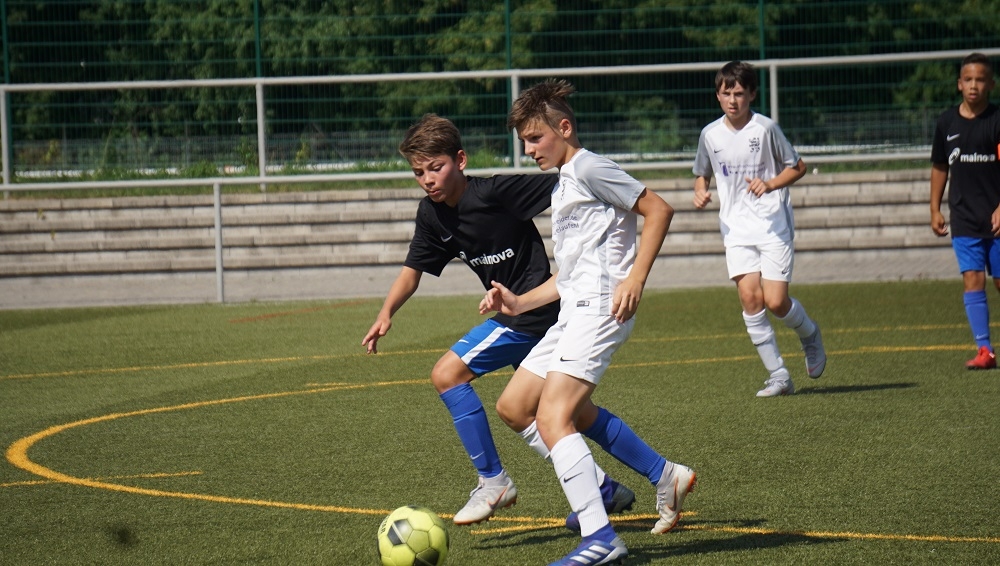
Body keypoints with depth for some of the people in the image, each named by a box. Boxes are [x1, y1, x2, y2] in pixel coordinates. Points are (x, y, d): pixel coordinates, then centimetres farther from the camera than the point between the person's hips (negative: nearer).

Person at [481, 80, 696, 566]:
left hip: (600, 306, -11)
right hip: (575, 310, 11)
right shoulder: (563, 183, 24)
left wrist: (635, 279, -19)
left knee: (552, 418, -21)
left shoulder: (589, 168, -5)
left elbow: (658, 210, -12)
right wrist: (519, 303, 18)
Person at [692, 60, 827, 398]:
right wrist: (700, 192, -1)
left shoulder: (766, 128, -6)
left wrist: (770, 184, -15)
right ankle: (778, 376, -5)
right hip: (736, 227, 3)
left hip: (773, 224, -3)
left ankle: (809, 335, 24)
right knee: (749, 297, -12)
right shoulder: (710, 134, 5)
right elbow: (702, 174, 20)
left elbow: (797, 167, 2)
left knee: (776, 301, -11)